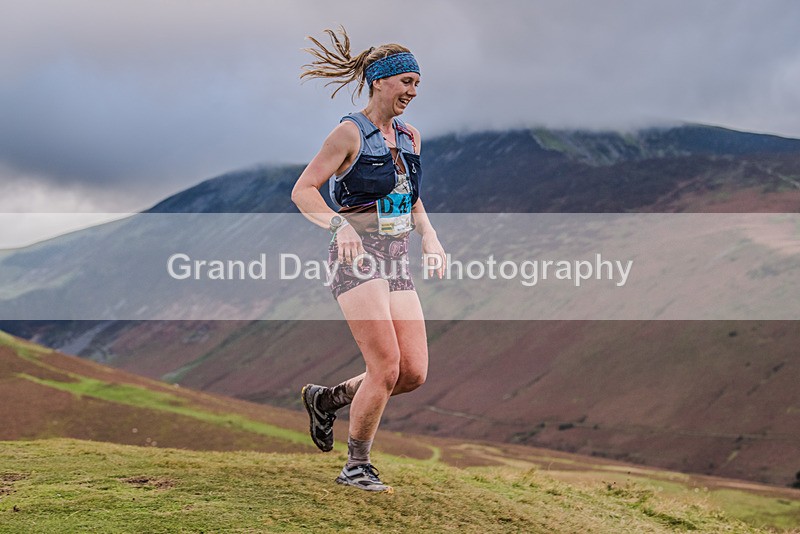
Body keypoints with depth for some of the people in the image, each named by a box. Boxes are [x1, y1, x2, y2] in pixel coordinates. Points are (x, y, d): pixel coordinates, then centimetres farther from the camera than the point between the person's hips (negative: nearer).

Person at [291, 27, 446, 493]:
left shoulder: (409, 137, 14)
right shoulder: (350, 133, -6)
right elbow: (303, 191, -7)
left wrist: (429, 235, 10)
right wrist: (340, 225, -23)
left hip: (397, 261, 7)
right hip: (357, 258, -7)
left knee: (414, 373, -1)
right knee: (386, 367, -14)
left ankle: (327, 399, 22)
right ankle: (357, 466, 4)